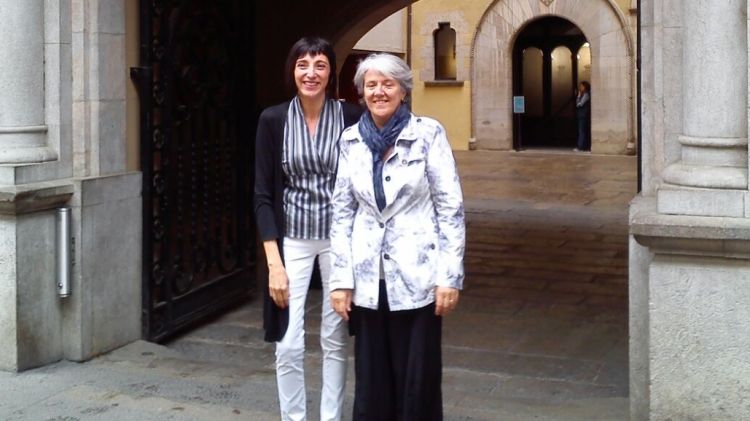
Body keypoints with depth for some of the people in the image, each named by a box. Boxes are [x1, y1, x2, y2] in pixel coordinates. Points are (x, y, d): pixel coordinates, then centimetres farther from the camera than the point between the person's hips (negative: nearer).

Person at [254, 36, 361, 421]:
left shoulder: (350, 117, -6)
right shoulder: (273, 120, -5)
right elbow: (263, 194, -5)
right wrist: (274, 261, -11)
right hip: (292, 239, 0)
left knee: (335, 338, 8)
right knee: (288, 345, -2)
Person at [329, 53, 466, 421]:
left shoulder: (428, 133, -5)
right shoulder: (350, 140, 5)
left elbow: (451, 208, -5)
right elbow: (342, 212, 7)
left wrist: (451, 276, -9)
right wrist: (341, 278, 2)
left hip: (417, 276, -3)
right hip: (368, 279, 3)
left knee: (418, 381, 3)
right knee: (371, 383, 8)